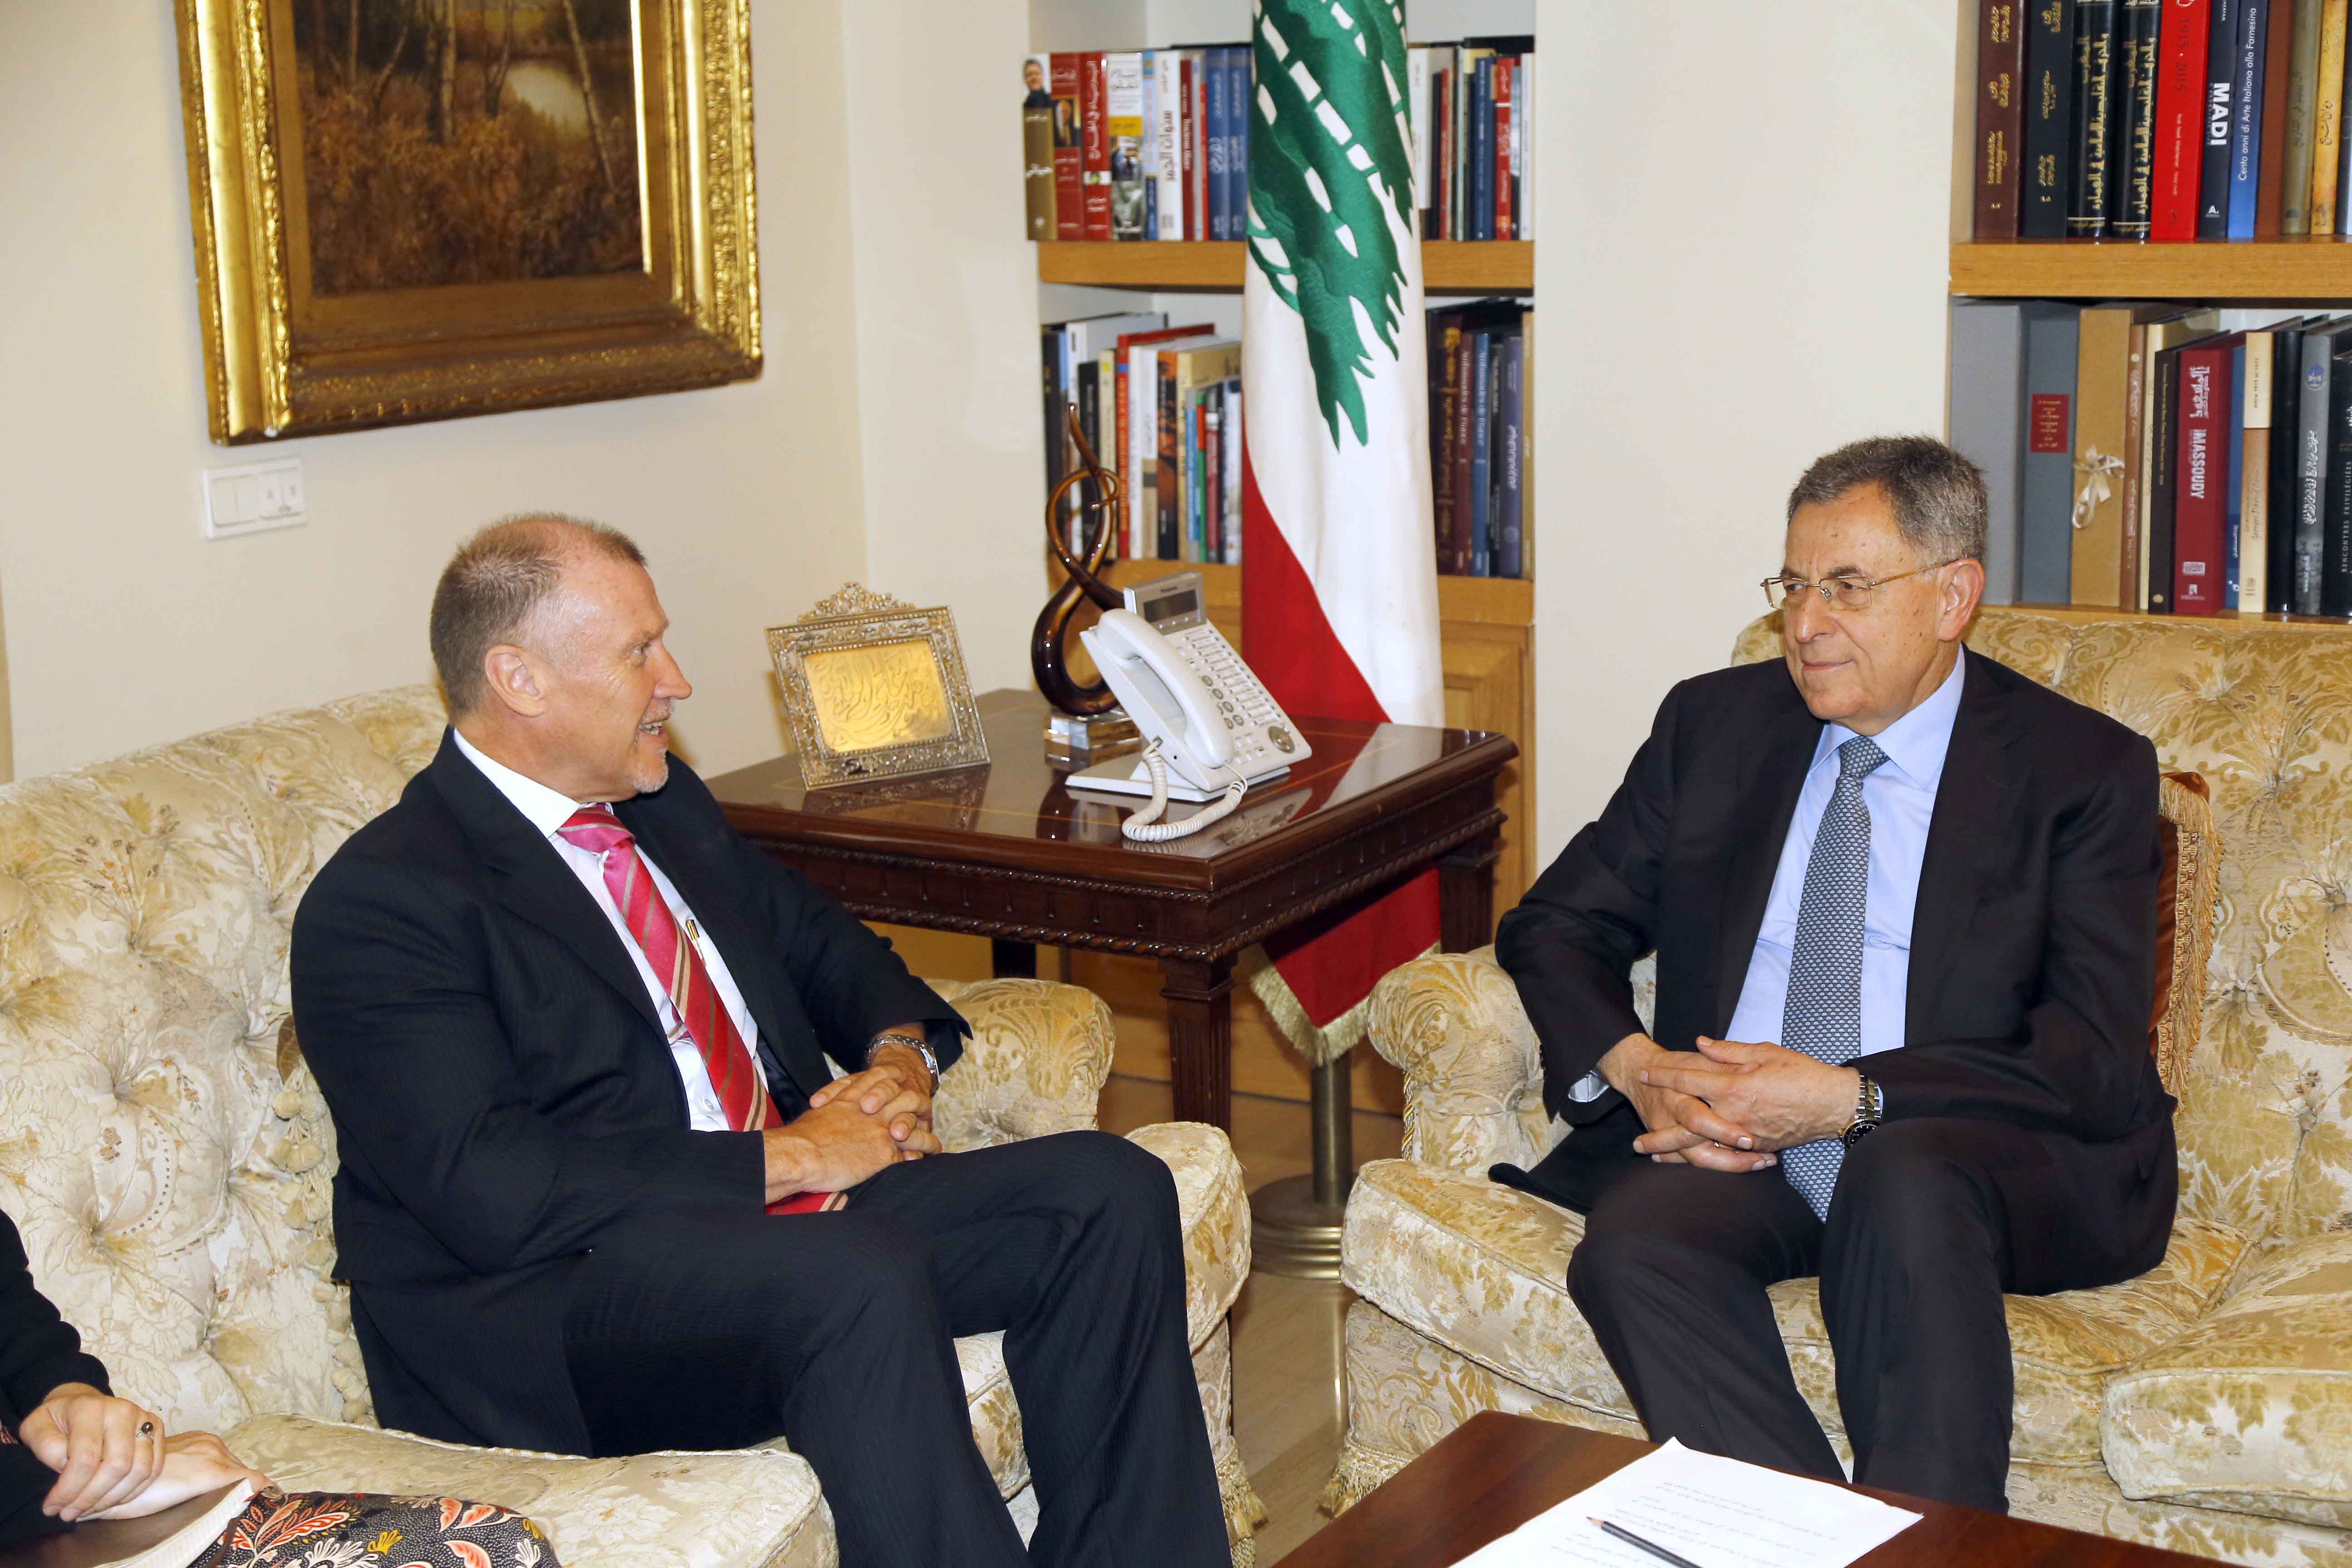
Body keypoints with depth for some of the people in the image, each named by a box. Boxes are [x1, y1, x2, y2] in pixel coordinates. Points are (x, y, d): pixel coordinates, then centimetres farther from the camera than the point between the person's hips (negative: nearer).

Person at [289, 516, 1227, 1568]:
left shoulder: (665, 803, 16)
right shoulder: (378, 905, -11)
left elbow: (816, 939, 28)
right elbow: (493, 1191, -20)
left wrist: (900, 1056, 4)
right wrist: (788, 1157, -17)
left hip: (788, 1208, 9)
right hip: (546, 1302, -8)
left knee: (1110, 1191, -8)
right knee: (861, 1280, -36)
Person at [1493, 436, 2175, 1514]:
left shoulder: (2087, 771, 3)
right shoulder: (1714, 724, 15)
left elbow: (2092, 1061, -7)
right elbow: (1553, 927, 14)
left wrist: (1849, 1099, -19)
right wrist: (1634, 1066, -8)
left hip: (1972, 1156, -3)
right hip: (1725, 1142, 3)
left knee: (1904, 1178, -37)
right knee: (1636, 1238, -30)